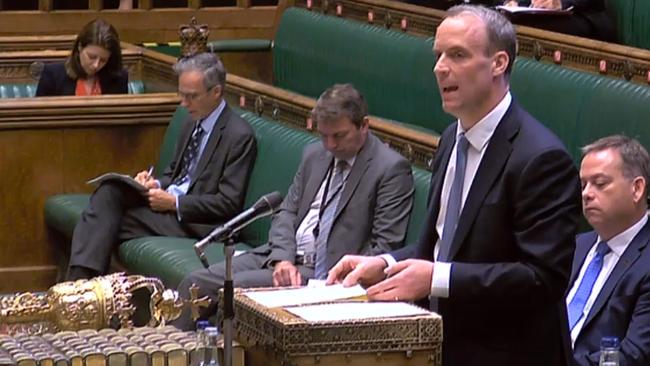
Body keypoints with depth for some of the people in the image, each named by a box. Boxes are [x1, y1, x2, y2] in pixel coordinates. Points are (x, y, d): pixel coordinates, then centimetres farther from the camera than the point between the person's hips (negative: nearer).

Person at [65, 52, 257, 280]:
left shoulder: (240, 136, -13)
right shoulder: (193, 122, 13)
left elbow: (229, 204, -16)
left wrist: (174, 202, -17)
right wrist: (157, 184, 1)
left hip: (193, 221, -8)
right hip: (168, 200, 8)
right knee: (109, 191, -17)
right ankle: (81, 277, -26)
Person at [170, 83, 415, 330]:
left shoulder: (392, 169, -8)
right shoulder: (314, 155, 13)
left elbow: (384, 247, -12)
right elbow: (287, 212, 12)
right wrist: (283, 259, -8)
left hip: (325, 272, -7)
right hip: (282, 256, 7)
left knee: (235, 287, -24)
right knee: (196, 283, -7)